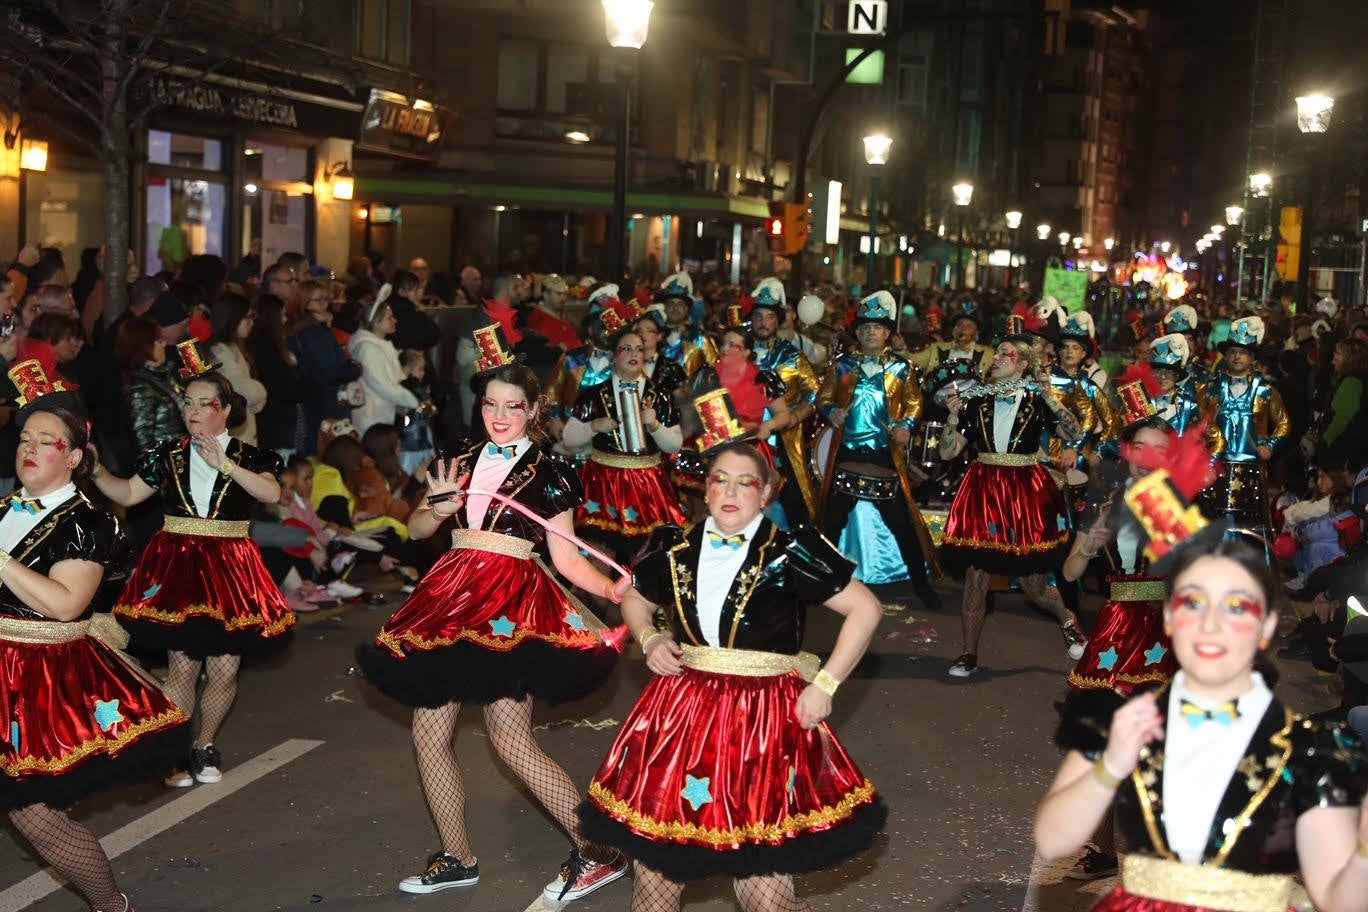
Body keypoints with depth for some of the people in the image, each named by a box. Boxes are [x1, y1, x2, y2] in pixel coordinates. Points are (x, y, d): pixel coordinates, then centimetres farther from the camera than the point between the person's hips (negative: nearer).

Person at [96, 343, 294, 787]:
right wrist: (95, 471, -5)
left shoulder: (248, 457, 2)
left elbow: (272, 492, -16)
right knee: (183, 664, -3)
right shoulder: (167, 454, 7)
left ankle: (205, 746, 23)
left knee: (225, 668, 1)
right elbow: (129, 493, 8)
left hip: (230, 569, 0)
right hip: (177, 566, 0)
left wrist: (226, 465, -24)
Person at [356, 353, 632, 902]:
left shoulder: (547, 473, 1)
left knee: (511, 741, -14)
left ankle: (598, 852, -4)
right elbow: (417, 527, 14)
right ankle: (458, 859, 23)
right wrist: (439, 509, -8)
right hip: (451, 598, 6)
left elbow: (567, 558, -2)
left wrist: (613, 589, -19)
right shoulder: (462, 462, 14)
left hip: (511, 606, -6)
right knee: (429, 734, 7)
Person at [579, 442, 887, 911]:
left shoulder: (790, 553, -7)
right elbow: (634, 599, 22)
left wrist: (824, 686, -7)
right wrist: (649, 640, 1)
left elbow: (865, 609, -4)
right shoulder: (675, 549, 4)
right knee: (655, 864, 8)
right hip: (682, 713, 4)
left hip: (766, 720, -3)